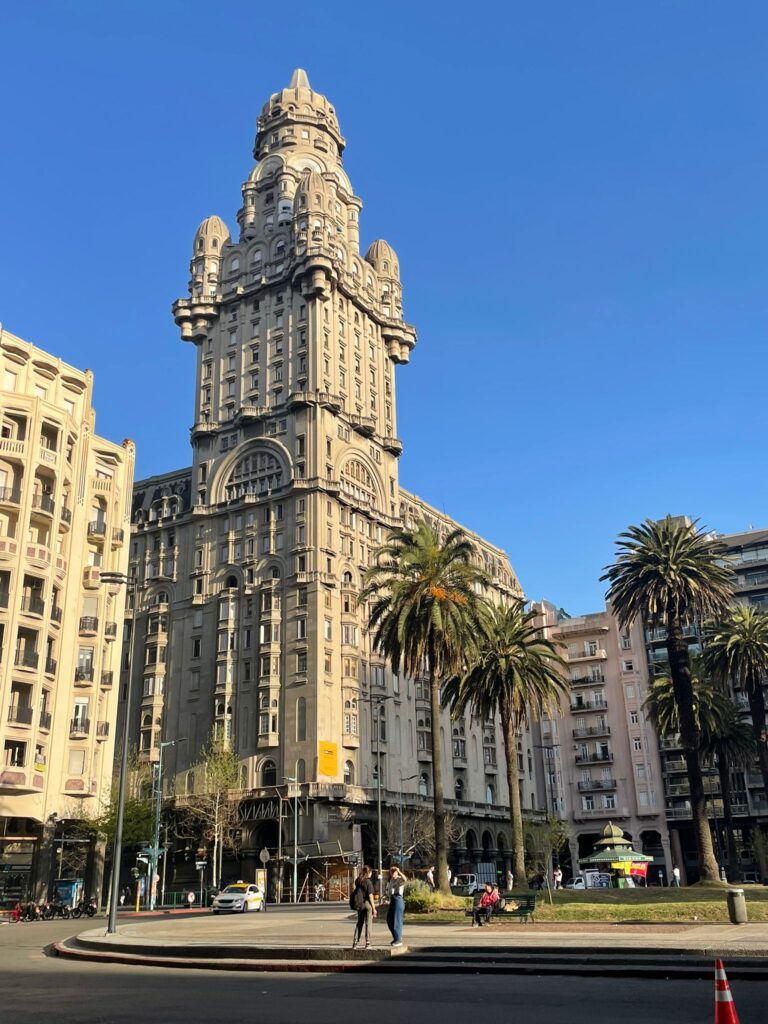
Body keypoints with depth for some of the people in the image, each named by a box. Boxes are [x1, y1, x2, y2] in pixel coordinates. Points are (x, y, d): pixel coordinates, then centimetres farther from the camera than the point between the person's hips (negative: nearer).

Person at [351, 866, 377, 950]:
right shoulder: (368, 882, -14)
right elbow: (370, 895, -15)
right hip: (367, 903, -5)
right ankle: (367, 943, 6)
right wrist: (374, 908, -11)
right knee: (368, 923, 4)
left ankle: (355, 941, 11)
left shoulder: (358, 881, 4)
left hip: (359, 904, 6)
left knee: (359, 923, 15)